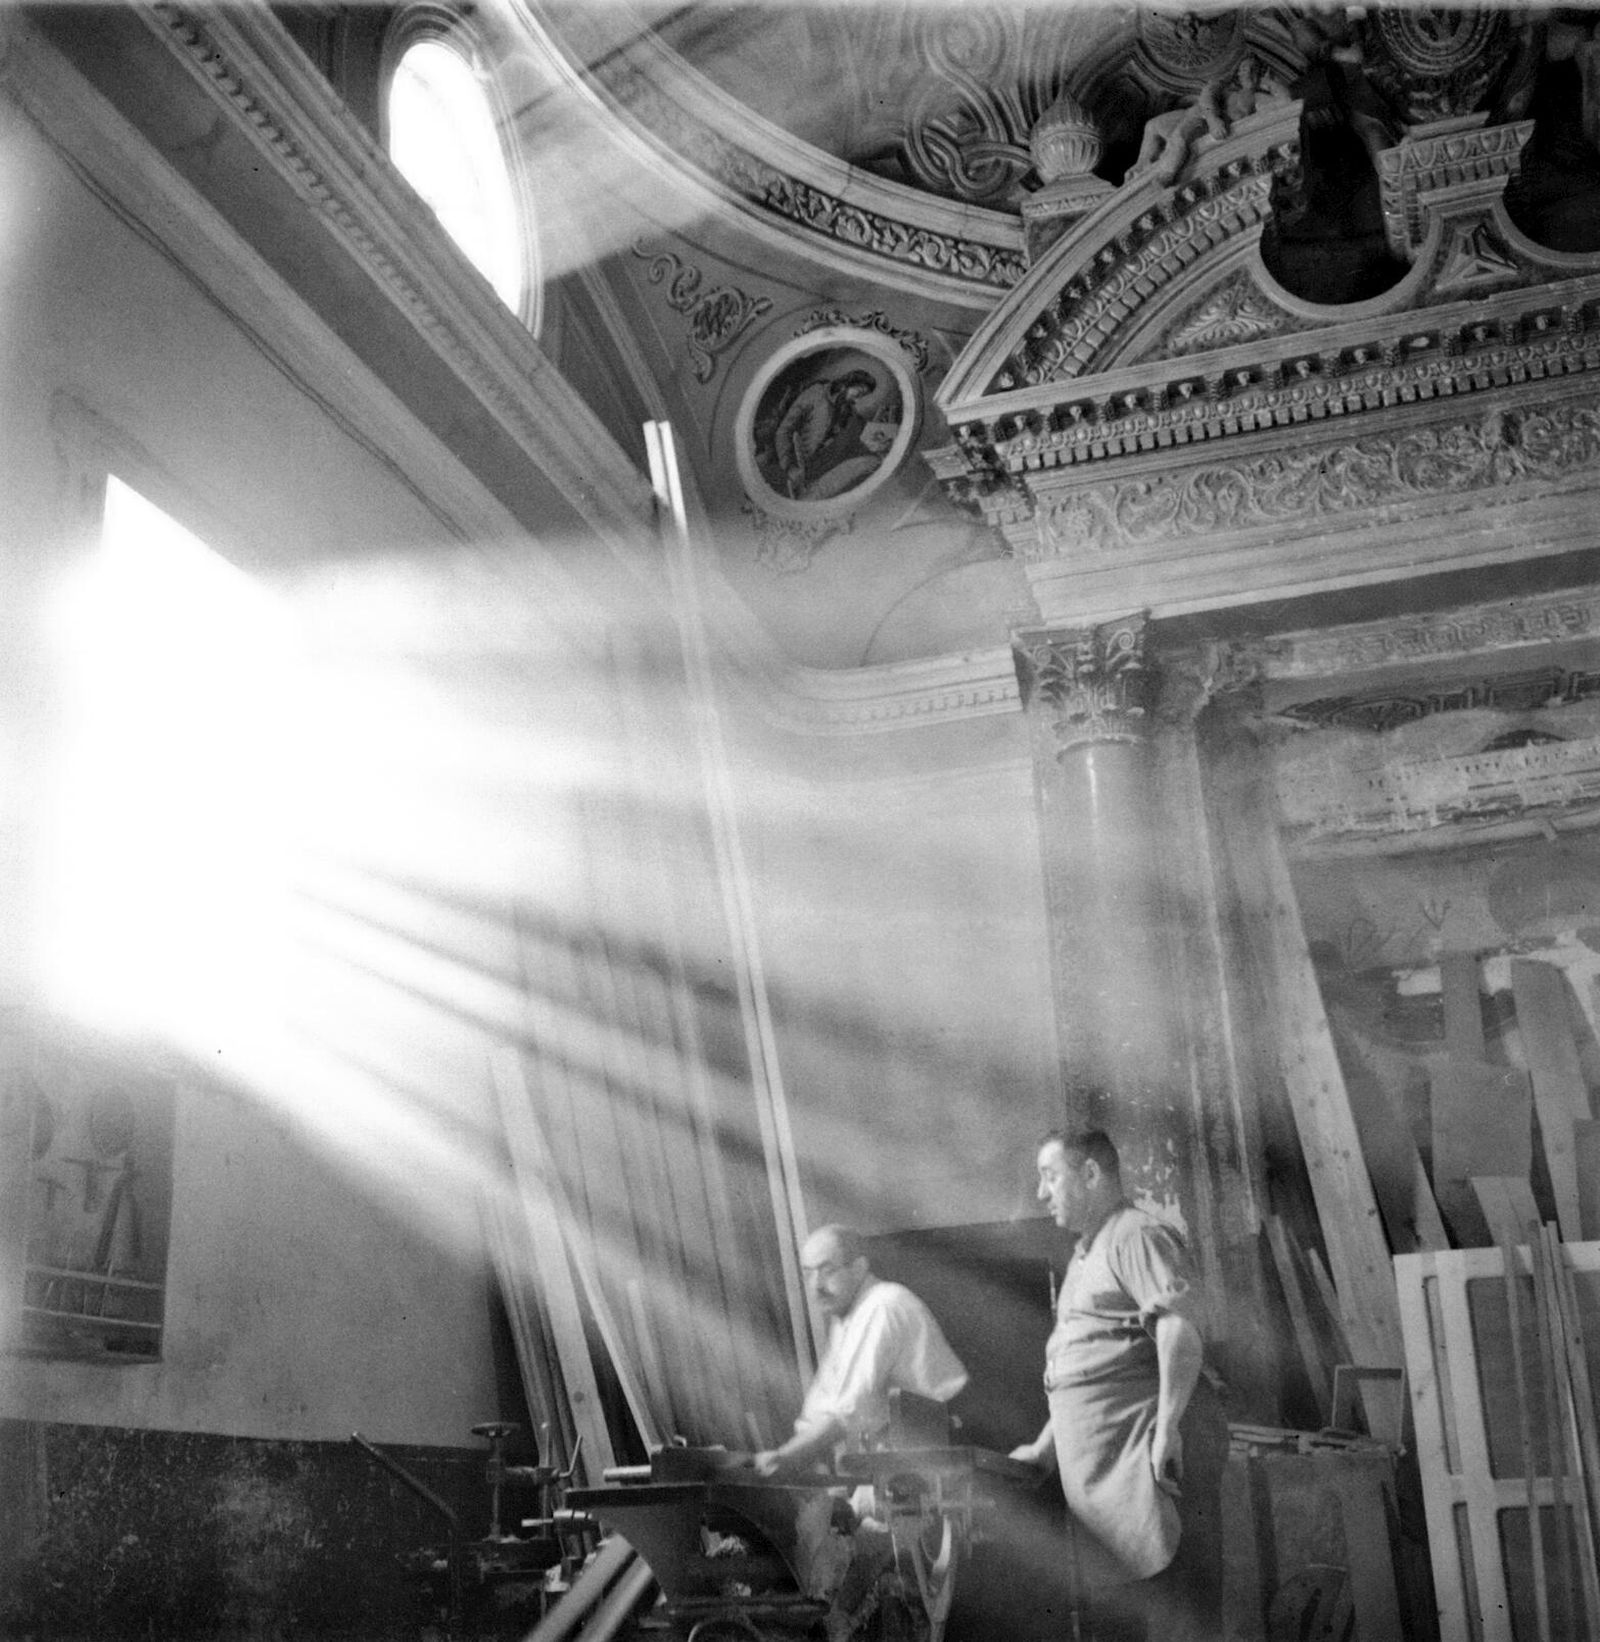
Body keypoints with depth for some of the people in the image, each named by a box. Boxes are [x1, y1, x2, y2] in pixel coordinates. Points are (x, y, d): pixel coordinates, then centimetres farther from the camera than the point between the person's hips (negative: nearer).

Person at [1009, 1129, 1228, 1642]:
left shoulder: (1138, 1236, -7)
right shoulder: (1085, 1255, 23)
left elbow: (1181, 1329, -19)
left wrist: (1167, 1426, -26)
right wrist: (1045, 1446, 24)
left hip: (1145, 1450, -10)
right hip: (1096, 1457, 10)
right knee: (1117, 1599, 10)